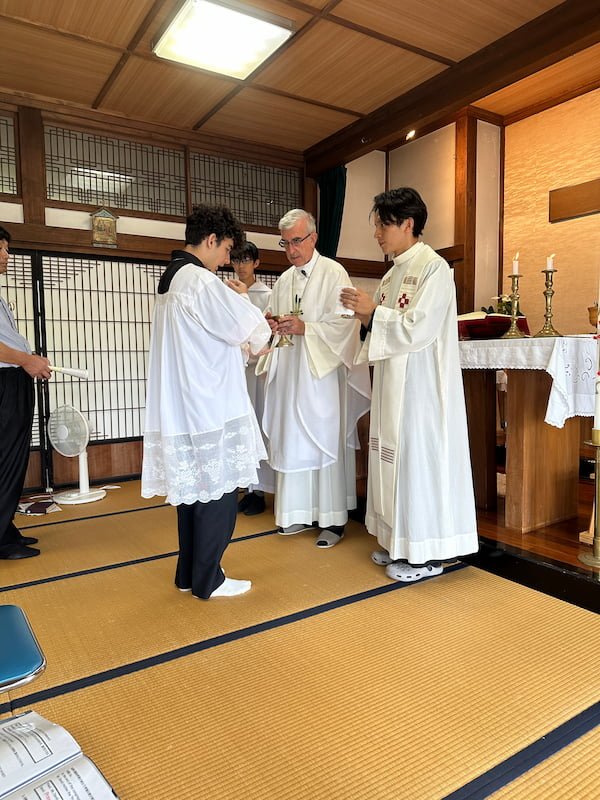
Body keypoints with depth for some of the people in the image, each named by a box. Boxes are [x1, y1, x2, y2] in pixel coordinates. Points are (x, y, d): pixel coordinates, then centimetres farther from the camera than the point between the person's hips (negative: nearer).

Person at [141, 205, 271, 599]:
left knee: (193, 490, 16)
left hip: (183, 407, 10)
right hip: (211, 409, -10)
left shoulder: (172, 279, 15)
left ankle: (188, 573, 27)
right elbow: (254, 333, -14)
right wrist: (243, 298, 4)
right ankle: (208, 580, 14)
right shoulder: (201, 281, -15)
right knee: (218, 494, 2)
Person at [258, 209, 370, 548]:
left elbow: (344, 324, -12)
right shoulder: (284, 280, 16)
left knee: (326, 441, -3)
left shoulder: (334, 273, -3)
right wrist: (272, 325, -3)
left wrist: (304, 328, -21)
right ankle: (302, 513, 20)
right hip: (289, 373, 6)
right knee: (293, 441, 8)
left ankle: (334, 520, 8)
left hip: (322, 373, -6)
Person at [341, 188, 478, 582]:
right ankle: (401, 542, 26)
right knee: (397, 456, 12)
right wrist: (367, 316, -1)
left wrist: (373, 311, -14)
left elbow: (418, 328, -19)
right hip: (395, 383, 9)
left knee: (419, 457, -2)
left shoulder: (434, 268, -11)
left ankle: (426, 554, 12)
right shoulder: (395, 272, 15)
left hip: (421, 385, -9)